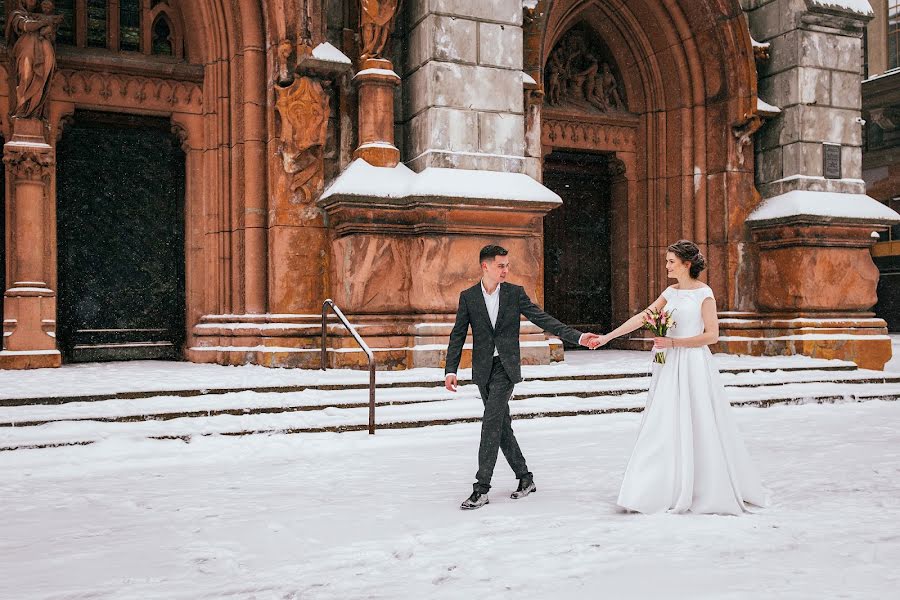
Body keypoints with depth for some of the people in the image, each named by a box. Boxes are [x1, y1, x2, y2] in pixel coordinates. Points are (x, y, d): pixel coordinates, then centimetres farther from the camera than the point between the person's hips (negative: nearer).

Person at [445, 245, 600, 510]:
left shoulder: (515, 293, -1)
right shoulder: (468, 296, 2)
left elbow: (543, 319, -2)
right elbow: (458, 335, 2)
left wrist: (578, 337, -10)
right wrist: (451, 370, -7)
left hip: (506, 368, -2)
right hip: (483, 369, 3)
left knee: (491, 423, -12)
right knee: (501, 426, 8)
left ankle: (481, 488, -8)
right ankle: (525, 478, 23)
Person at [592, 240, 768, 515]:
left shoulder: (704, 294, -7)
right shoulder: (671, 292, 11)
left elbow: (712, 335, -11)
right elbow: (641, 318, 11)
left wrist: (673, 342, -16)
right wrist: (607, 337, 7)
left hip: (693, 366, -6)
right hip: (670, 367, 7)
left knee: (695, 428, -1)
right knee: (664, 428, 6)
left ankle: (707, 492, 12)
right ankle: (670, 492, 13)